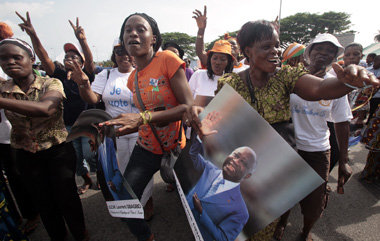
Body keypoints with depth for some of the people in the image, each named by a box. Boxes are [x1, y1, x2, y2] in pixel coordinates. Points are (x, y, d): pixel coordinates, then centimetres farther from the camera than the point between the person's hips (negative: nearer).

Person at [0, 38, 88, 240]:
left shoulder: (51, 84, -13)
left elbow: (45, 109, -33)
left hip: (58, 152, -3)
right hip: (26, 156, 4)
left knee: (66, 197, 5)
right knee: (43, 201, 17)